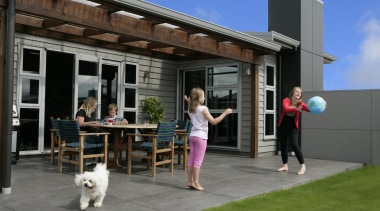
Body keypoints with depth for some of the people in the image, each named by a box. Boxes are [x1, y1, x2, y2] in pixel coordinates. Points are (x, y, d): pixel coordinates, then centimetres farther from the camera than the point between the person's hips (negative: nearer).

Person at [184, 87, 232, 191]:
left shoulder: (191, 109, 8)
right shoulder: (203, 109, -13)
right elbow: (213, 122, -16)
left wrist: (189, 102, 27)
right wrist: (225, 113, -12)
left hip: (192, 135, 7)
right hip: (201, 136, -7)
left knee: (191, 159, 10)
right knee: (198, 160, -3)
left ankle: (190, 181, 14)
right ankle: (195, 183, 1)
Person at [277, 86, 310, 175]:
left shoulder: (300, 103, -8)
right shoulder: (286, 100, -11)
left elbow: (309, 108, -26)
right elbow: (286, 109, -31)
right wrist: (296, 109, -49)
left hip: (293, 127, -2)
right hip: (283, 126, 2)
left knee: (294, 145, -18)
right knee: (283, 145, 8)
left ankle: (303, 166, -11)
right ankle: (285, 165, 22)